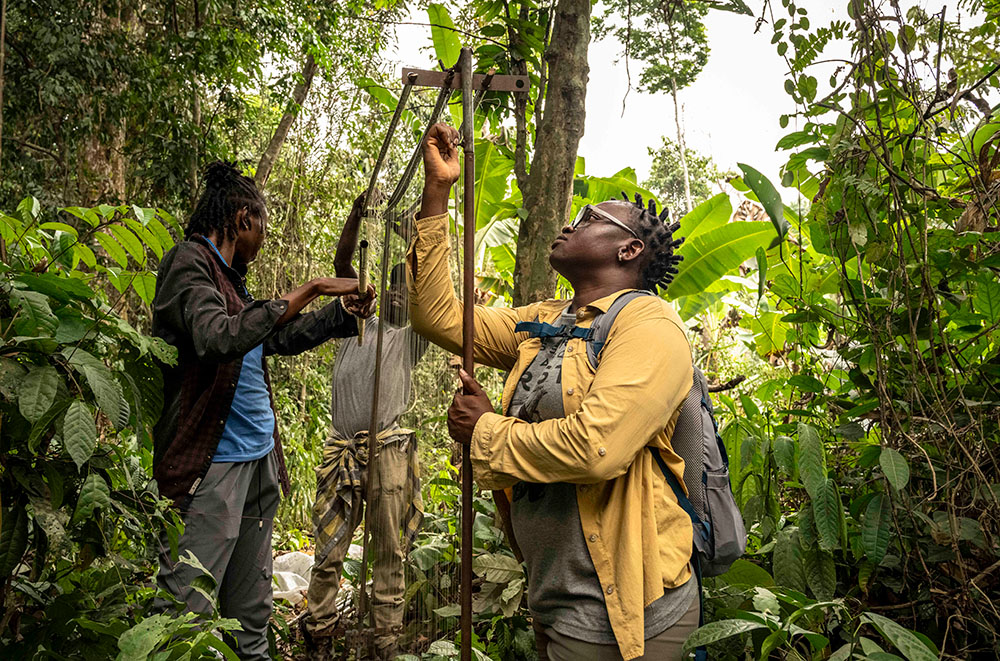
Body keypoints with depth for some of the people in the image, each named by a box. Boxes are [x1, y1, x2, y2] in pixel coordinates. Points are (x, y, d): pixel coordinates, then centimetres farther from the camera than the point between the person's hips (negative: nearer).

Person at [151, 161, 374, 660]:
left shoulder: (228, 275, 16)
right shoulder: (189, 260, -9)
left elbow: (277, 339, 25)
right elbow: (219, 339, -26)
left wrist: (343, 313, 20)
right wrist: (307, 291, -22)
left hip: (259, 458, 9)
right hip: (213, 465, -9)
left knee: (252, 610, 14)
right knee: (185, 607, -6)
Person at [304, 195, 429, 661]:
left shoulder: (410, 339, 13)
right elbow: (341, 265, 11)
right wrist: (356, 215, 0)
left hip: (387, 451, -2)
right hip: (341, 450, 2)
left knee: (388, 555, 4)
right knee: (328, 552, 4)